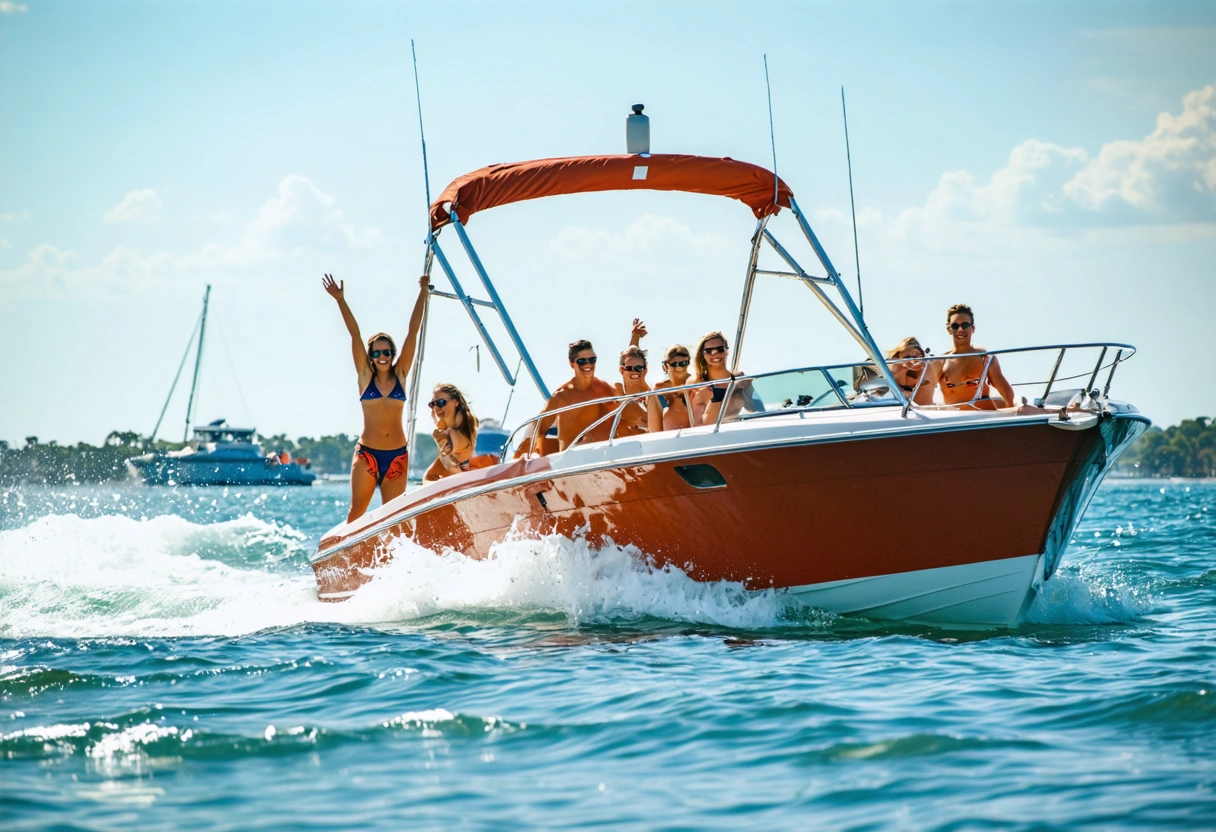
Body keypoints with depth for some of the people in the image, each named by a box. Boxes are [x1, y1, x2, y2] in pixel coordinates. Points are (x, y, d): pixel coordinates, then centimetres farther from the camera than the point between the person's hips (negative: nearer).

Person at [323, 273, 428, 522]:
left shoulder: (400, 375, 6)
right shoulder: (365, 376, 3)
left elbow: (412, 332, 5)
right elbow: (355, 335, -3)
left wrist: (423, 293, 3)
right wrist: (340, 300, -7)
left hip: (398, 454, 2)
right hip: (366, 453, -2)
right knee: (356, 513, -5)